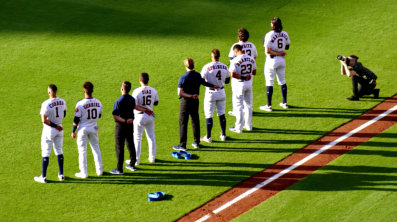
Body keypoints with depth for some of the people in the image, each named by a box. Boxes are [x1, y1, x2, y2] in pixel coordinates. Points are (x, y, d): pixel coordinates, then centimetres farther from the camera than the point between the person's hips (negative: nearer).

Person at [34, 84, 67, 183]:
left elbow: (44, 120, -25)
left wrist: (55, 126, -17)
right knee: (59, 151, 17)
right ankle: (61, 174, 22)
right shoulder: (62, 102, -3)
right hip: (59, 130, 5)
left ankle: (43, 177, 7)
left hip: (49, 130, -5)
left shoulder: (46, 104, -22)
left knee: (45, 153, 3)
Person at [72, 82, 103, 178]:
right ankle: (99, 170, 21)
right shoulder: (98, 102, -5)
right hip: (93, 128, 4)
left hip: (83, 129, -4)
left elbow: (76, 119, -15)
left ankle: (83, 173, 6)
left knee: (82, 150, 5)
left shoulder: (80, 104, -19)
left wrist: (73, 131, -5)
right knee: (96, 148, 17)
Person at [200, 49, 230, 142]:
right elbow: (227, 80, 8)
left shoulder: (207, 67, -17)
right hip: (221, 92, 4)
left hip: (210, 93, -4)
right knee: (222, 114, 16)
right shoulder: (224, 67, -2)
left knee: (209, 115, 5)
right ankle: (223, 135, 22)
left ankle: (208, 137, 10)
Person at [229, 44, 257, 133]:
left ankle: (238, 128, 7)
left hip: (239, 85, -5)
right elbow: (254, 72, 9)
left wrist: (242, 77, -17)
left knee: (238, 106, 3)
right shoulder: (251, 59, 0)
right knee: (248, 105, 17)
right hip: (249, 84, 6)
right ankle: (248, 125, 25)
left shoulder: (235, 60, -18)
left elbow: (233, 74, -26)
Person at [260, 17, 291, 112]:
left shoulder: (269, 35, -17)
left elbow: (268, 51, -22)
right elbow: (287, 47, 12)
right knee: (282, 81, 18)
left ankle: (269, 106, 2)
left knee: (269, 82, 1)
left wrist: (278, 54, -13)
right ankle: (285, 103, 24)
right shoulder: (285, 34, 0)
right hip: (282, 61, 6)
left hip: (272, 60, -6)